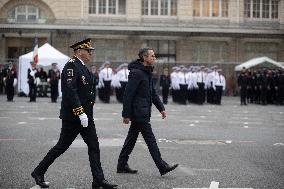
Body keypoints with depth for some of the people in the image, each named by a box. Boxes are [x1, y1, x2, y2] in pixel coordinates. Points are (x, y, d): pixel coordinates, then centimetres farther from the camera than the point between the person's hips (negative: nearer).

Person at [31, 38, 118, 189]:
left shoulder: (82, 67, 15)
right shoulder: (71, 66, -15)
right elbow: (70, 91, -24)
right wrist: (80, 113, -27)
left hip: (85, 115, 9)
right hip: (73, 116, -9)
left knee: (94, 146, 4)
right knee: (62, 146, 1)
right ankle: (39, 172, 15)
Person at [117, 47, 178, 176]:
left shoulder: (147, 72, 15)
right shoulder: (136, 73, -16)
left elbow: (153, 93, 23)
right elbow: (128, 94, -18)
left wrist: (161, 108, 17)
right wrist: (126, 114, -18)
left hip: (143, 112, 10)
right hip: (139, 112, -10)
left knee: (131, 138, 13)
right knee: (150, 140, -7)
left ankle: (122, 165, 19)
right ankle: (162, 167, -5)